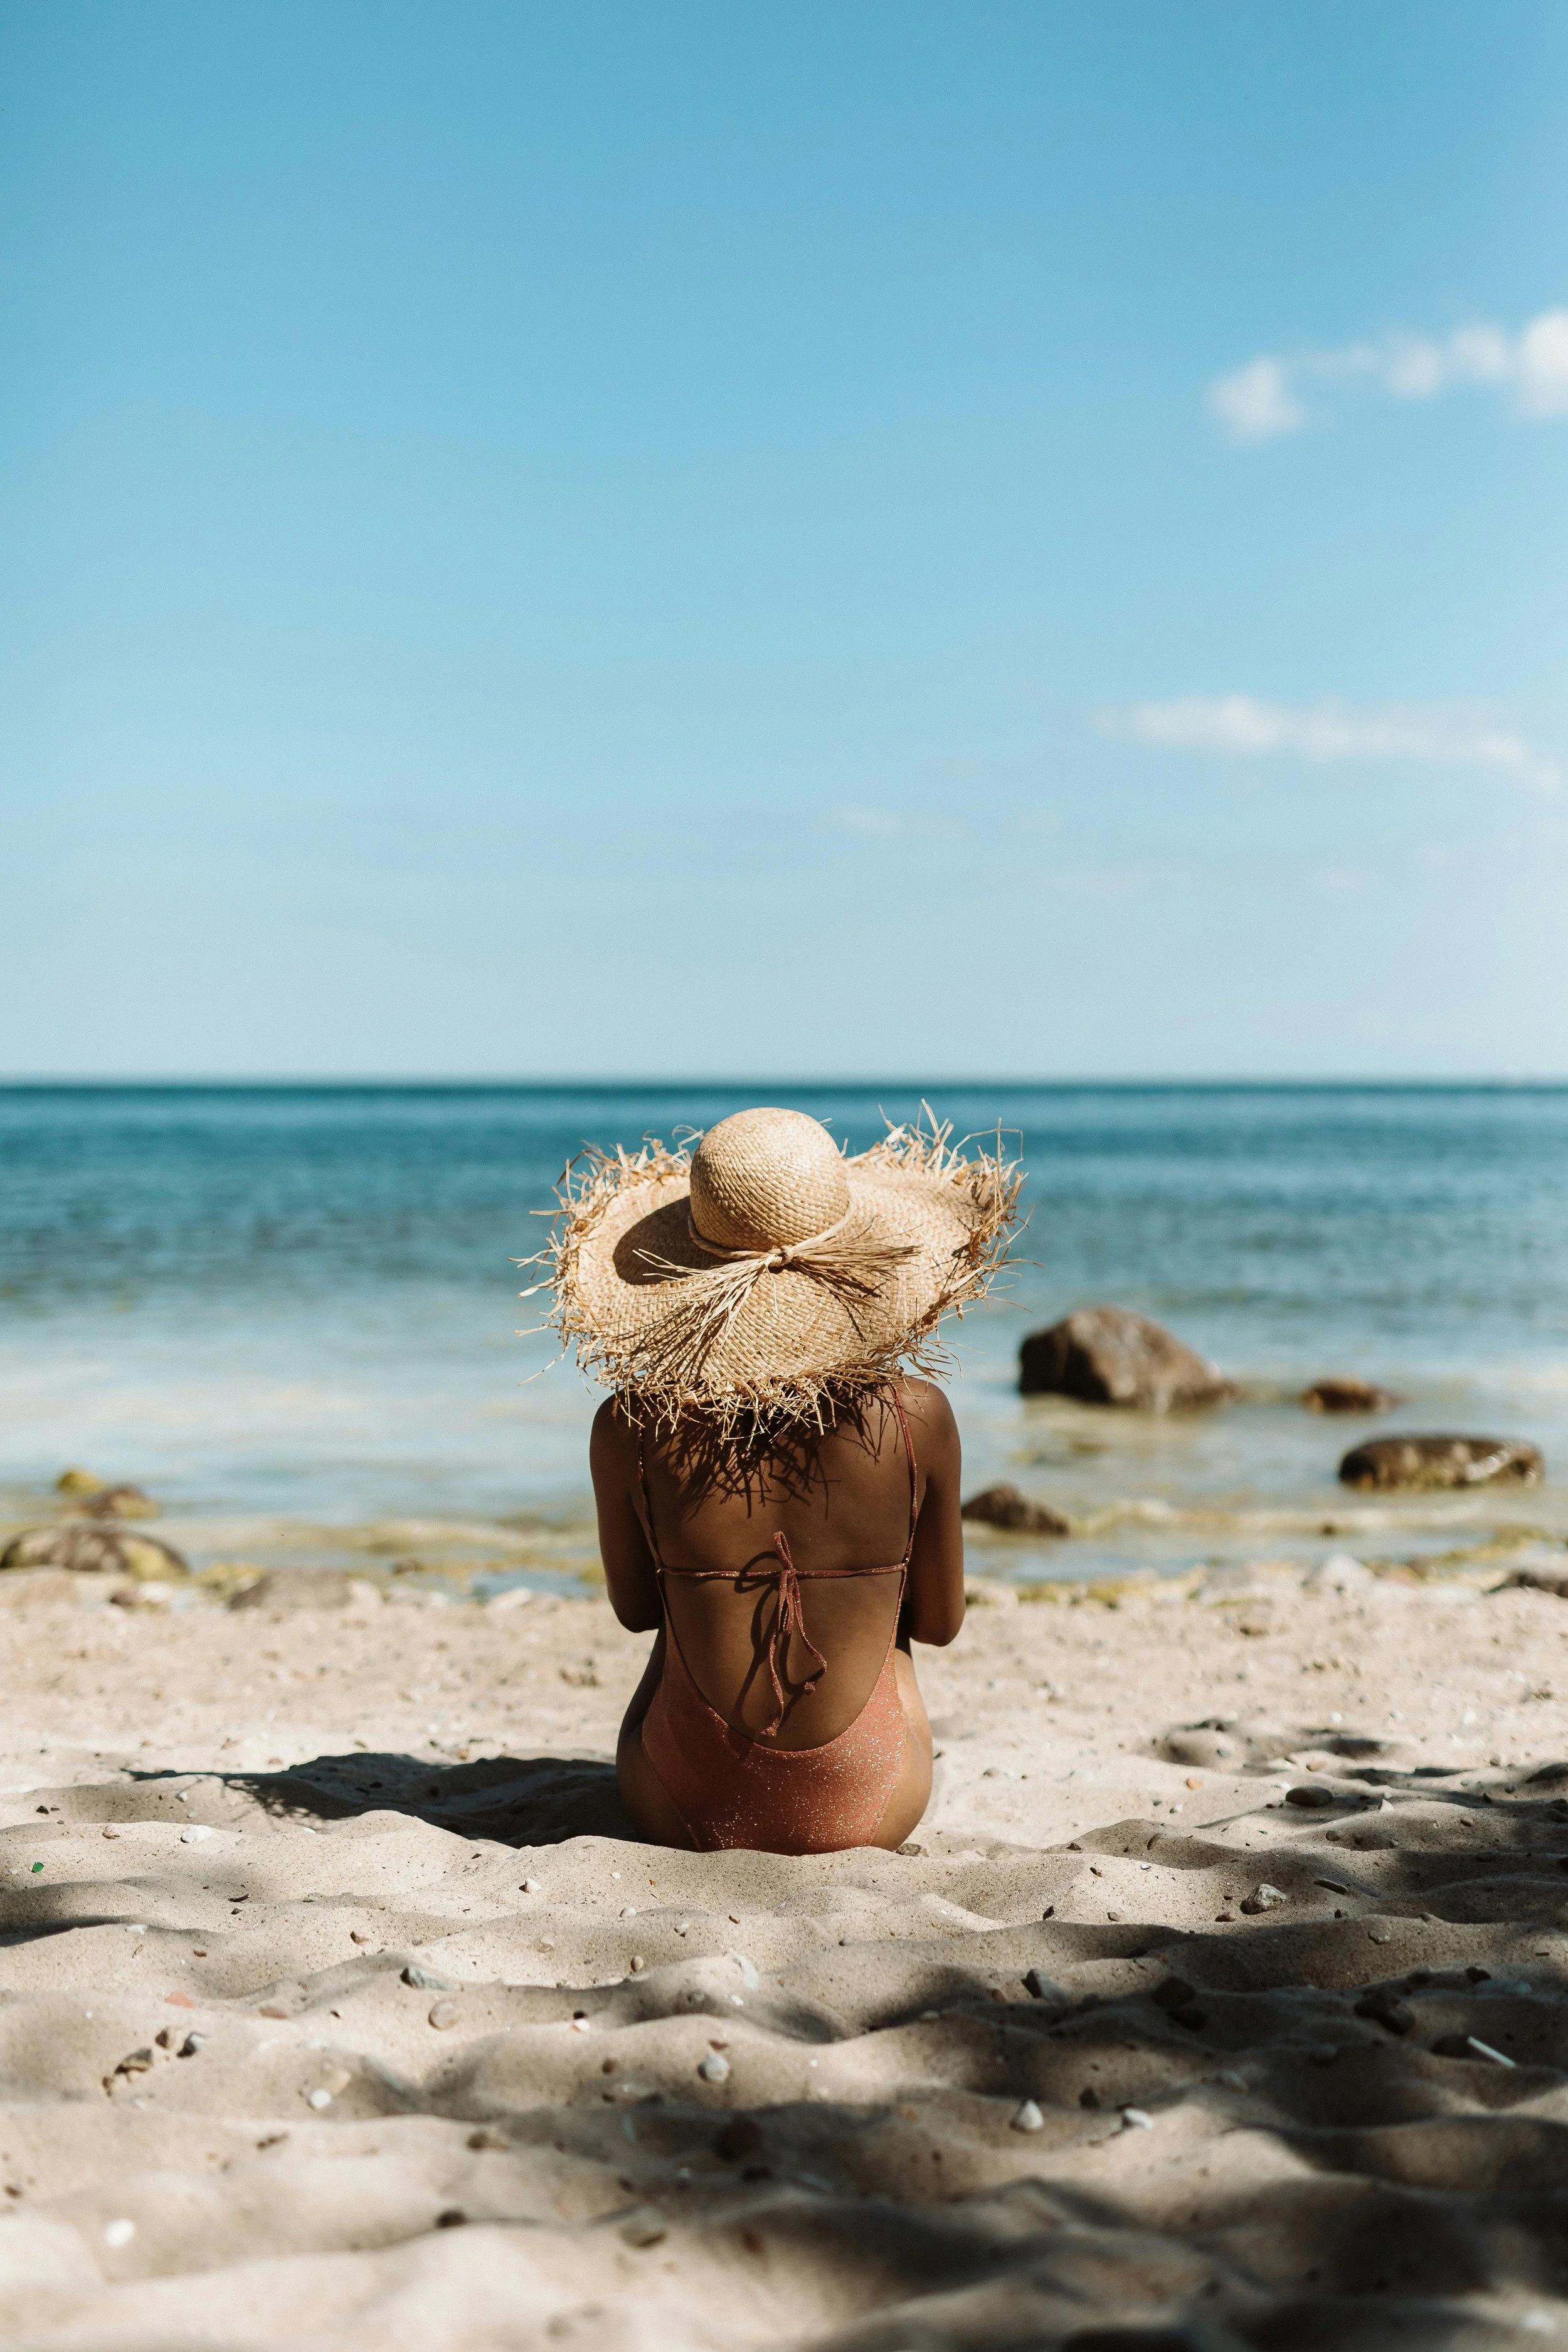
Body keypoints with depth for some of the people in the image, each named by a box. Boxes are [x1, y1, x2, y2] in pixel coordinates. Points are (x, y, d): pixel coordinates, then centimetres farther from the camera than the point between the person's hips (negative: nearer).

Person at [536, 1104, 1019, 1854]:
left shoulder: (630, 1428, -17)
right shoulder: (916, 1418, -17)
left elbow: (634, 1609, 1)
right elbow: (940, 1621, -3)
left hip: (688, 1813, 0)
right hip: (863, 1809, 0)